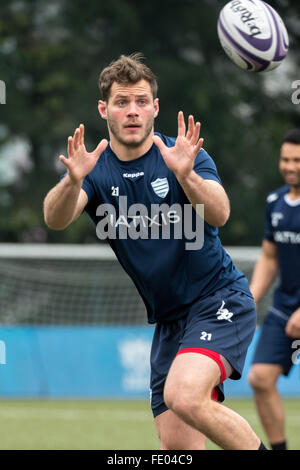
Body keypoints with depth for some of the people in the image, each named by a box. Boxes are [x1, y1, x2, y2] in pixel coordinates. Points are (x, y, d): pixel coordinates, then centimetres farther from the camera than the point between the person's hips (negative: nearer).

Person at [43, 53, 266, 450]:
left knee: (185, 396, -30)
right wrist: (72, 180, -42)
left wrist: (186, 175, -46)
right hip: (169, 320, 5)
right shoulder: (95, 171, 0)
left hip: (220, 300, -5)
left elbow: (219, 215, -26)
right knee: (177, 446, -1)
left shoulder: (183, 156, -8)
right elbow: (55, 219, -20)